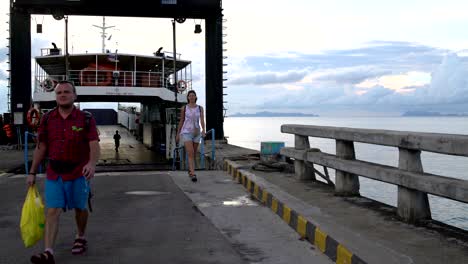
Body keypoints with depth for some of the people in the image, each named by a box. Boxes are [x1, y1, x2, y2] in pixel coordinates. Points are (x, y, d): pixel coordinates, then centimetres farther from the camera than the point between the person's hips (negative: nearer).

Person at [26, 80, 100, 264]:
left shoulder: (86, 119, -5)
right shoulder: (47, 119, 4)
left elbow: (94, 145, -14)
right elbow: (41, 147, 8)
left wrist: (92, 163, -33)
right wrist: (32, 172, 6)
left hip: (78, 173, -2)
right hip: (54, 173, 2)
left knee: (80, 208, 14)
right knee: (52, 211, -5)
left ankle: (80, 238, 38)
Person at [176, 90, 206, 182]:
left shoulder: (200, 108, 4)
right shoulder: (184, 108, 1)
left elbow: (202, 120, -8)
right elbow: (181, 121, 8)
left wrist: (203, 130, -26)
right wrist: (178, 134, 11)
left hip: (196, 133, 3)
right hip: (186, 133, -3)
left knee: (193, 154, 15)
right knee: (190, 153, -18)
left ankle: (190, 170, 38)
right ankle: (193, 174, -25)